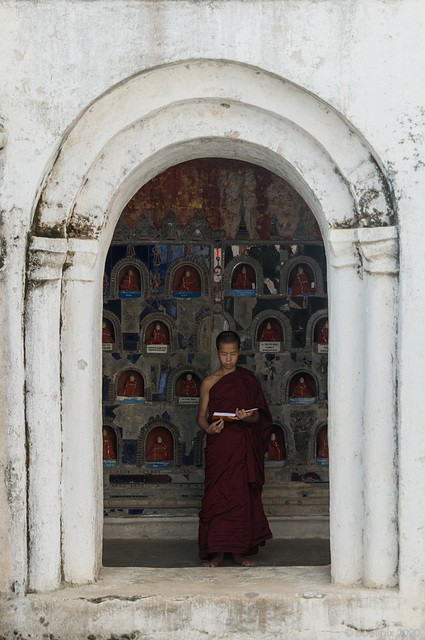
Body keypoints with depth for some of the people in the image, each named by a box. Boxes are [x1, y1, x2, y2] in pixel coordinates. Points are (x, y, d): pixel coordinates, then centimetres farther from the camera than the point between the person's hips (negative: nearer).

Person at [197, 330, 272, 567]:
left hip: (244, 447, 1)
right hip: (218, 445, -1)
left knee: (242, 496, 1)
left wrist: (246, 417, -17)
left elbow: (258, 416, 5)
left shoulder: (249, 380, 7)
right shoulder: (209, 382, 4)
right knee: (217, 496, -3)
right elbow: (201, 416, 5)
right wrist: (209, 428, -16)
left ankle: (240, 550, 11)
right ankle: (217, 552, 4)